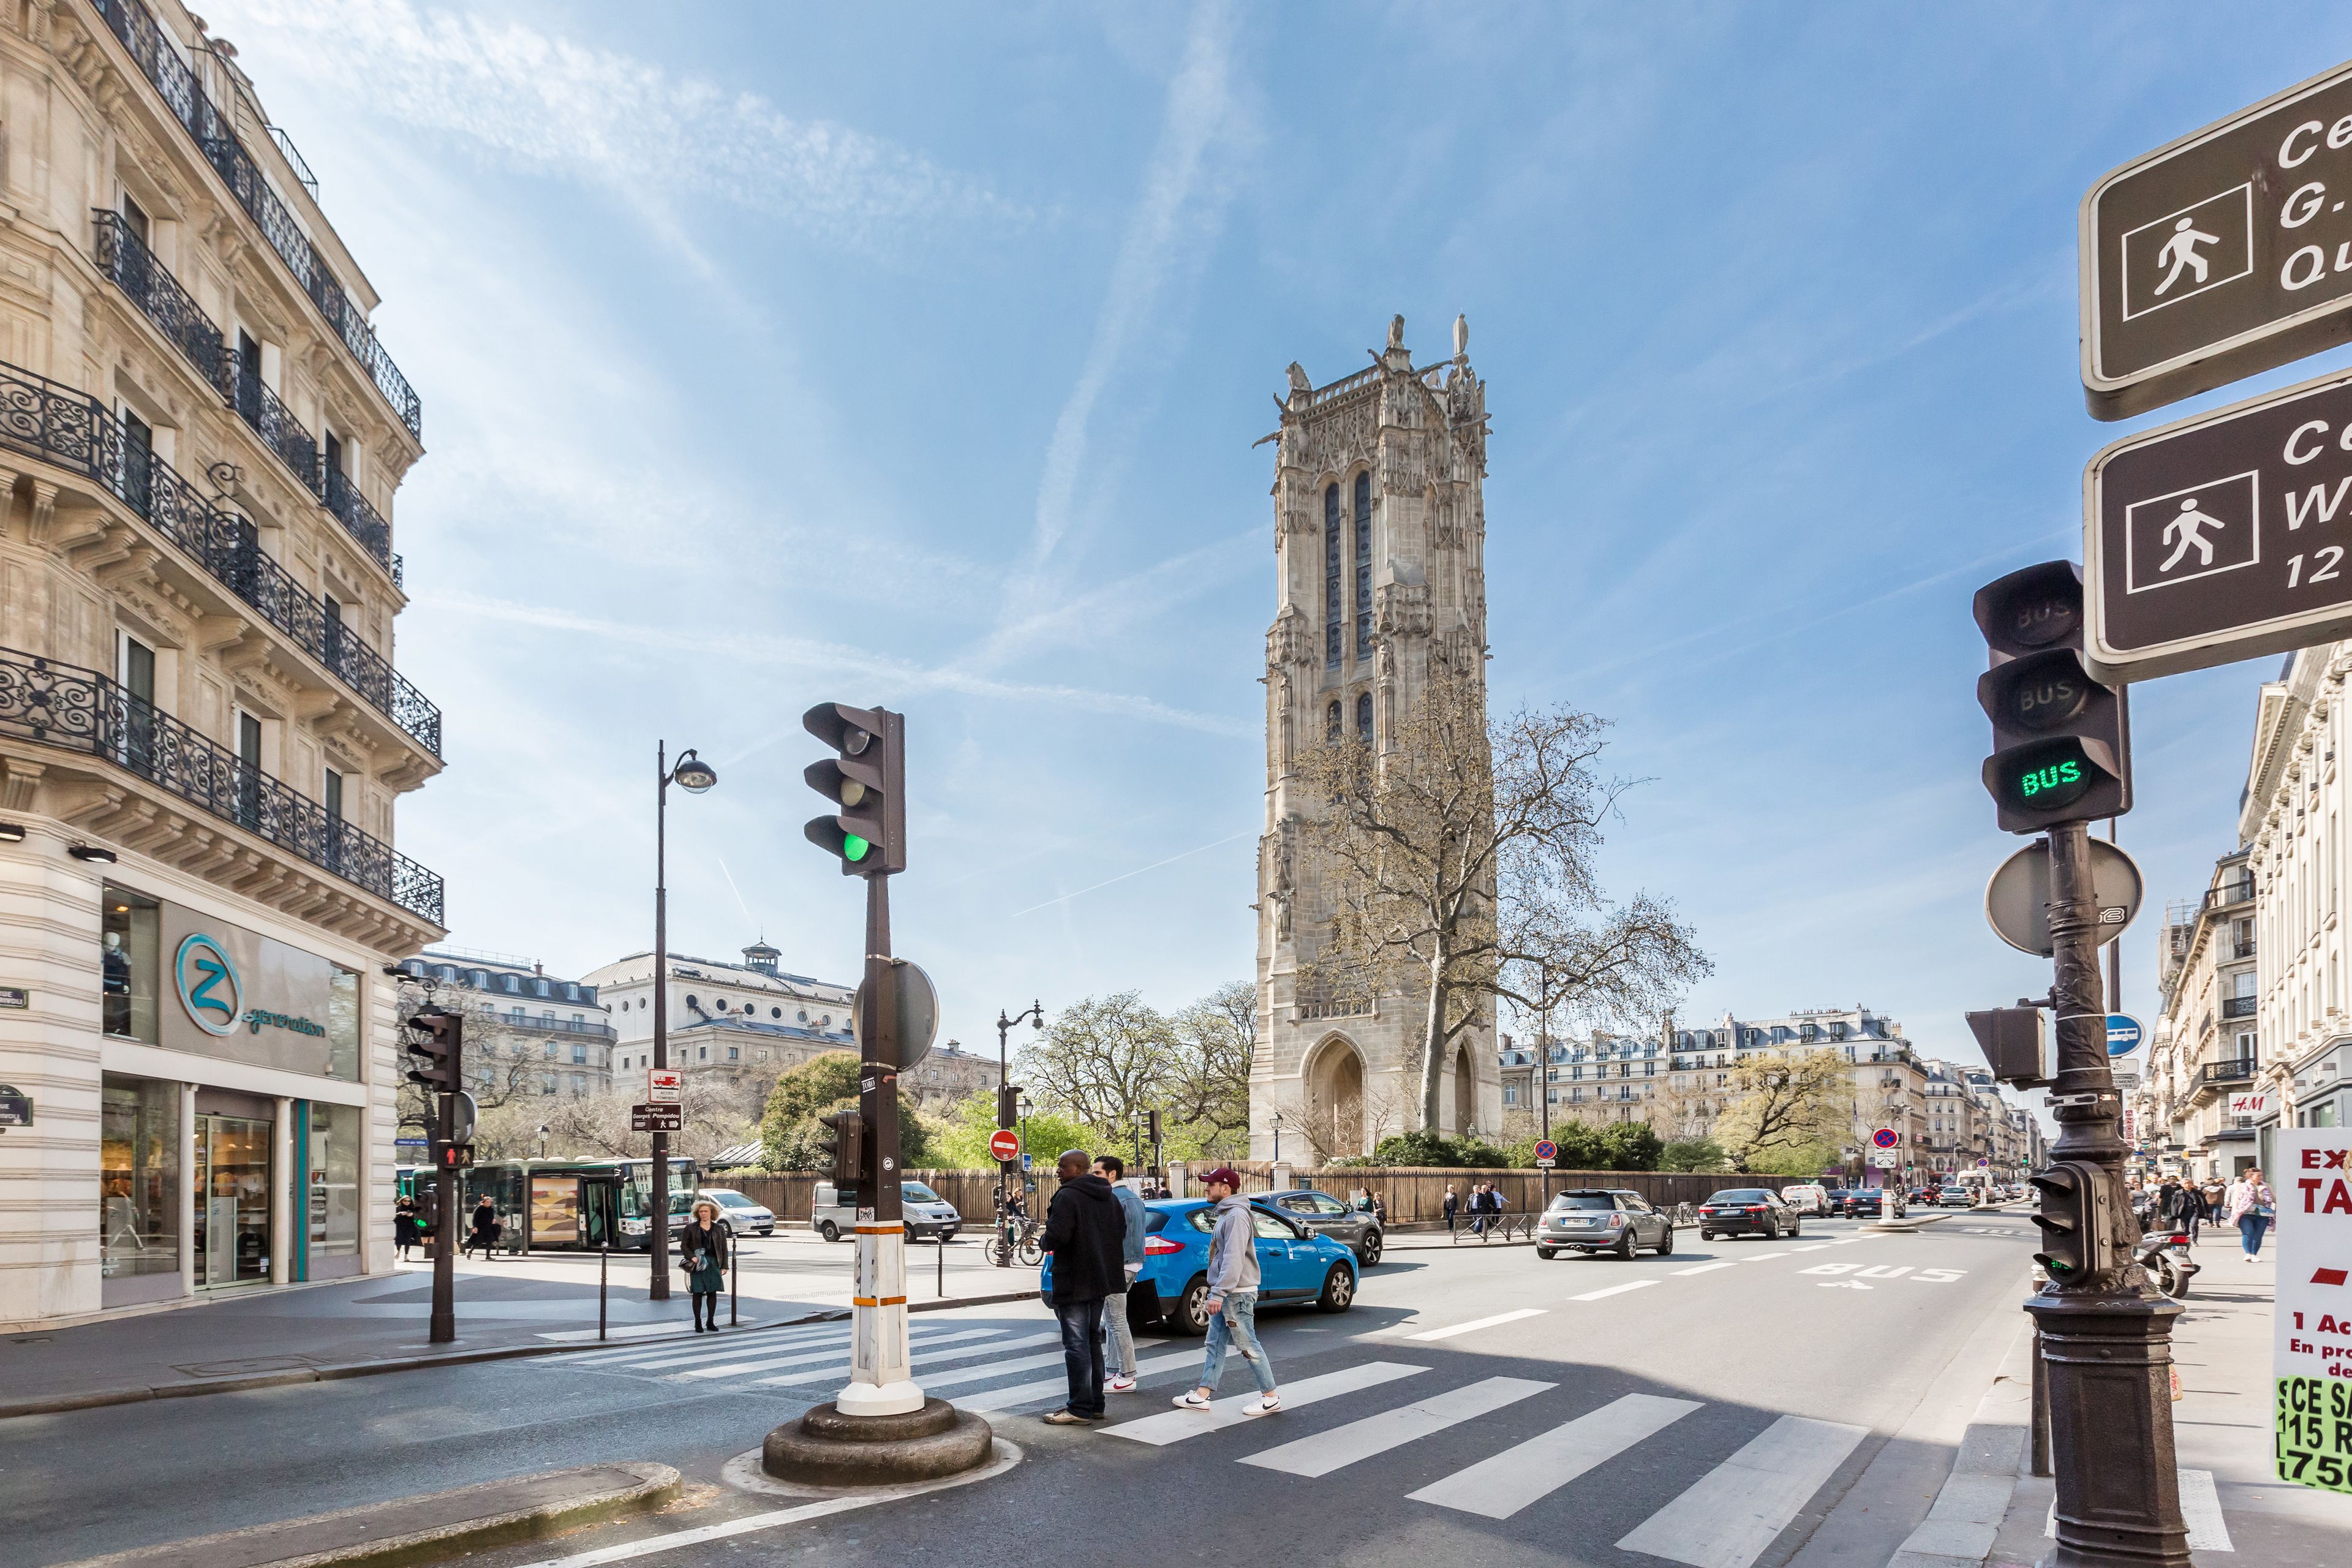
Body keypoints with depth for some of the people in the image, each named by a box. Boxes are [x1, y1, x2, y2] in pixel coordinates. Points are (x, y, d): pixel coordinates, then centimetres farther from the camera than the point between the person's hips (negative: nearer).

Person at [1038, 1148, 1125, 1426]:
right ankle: (1095, 1404, 22)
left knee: (1076, 1345, -5)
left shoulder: (1067, 1196, -17)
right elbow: (1120, 1232, 18)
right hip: (1100, 1279, 9)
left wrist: (1043, 1242, -4)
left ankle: (1080, 1409, -3)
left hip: (1074, 1283, -9)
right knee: (1093, 1341, 16)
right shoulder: (1109, 1197, 12)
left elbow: (1057, 1236, -24)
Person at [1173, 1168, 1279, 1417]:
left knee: (1248, 1345, -3)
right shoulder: (1225, 1214, 15)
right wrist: (1217, 1292, 19)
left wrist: (1219, 1293, -27)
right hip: (1224, 1293, 10)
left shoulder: (1237, 1216, -18)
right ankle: (1203, 1394, 16)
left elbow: (1233, 1259, -25)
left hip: (1237, 1293, -10)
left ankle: (1271, 1397, 5)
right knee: (1215, 1343, 11)